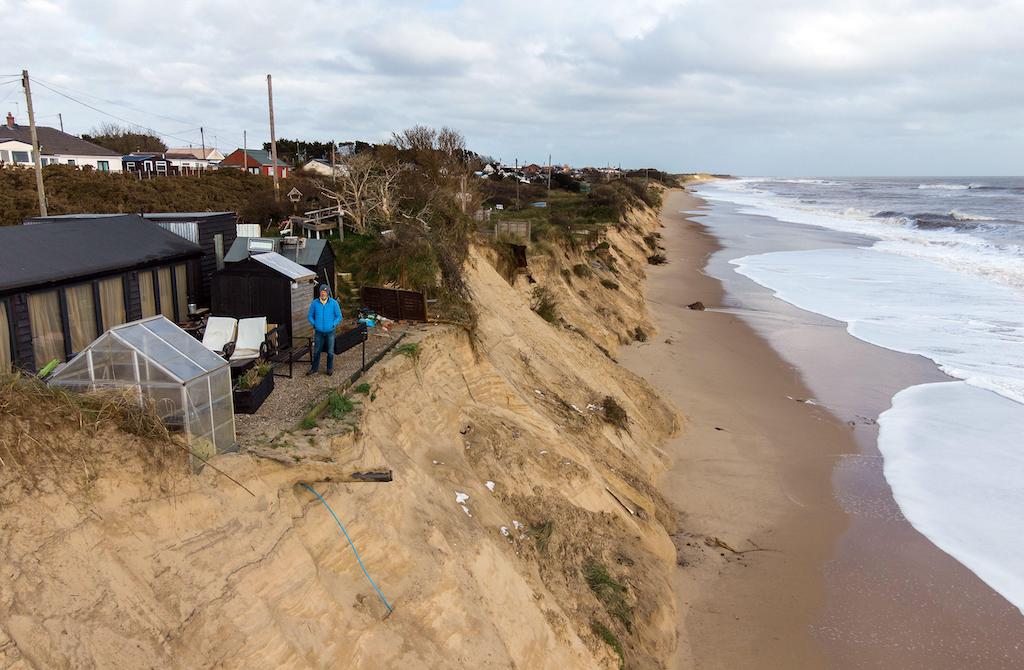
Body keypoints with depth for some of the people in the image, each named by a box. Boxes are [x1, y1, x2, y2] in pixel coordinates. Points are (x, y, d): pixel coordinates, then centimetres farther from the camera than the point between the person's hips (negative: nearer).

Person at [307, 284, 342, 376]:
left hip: (330, 332, -1)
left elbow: (339, 316, 0)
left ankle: (330, 368, 26)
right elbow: (310, 316, 8)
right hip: (319, 332, 1)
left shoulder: (334, 303, -9)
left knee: (330, 351, 8)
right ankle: (315, 368, 27)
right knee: (316, 351, 10)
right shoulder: (314, 303, -5)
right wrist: (314, 325, -4)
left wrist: (333, 325, -10)